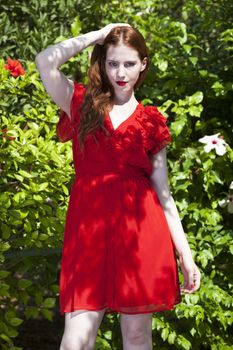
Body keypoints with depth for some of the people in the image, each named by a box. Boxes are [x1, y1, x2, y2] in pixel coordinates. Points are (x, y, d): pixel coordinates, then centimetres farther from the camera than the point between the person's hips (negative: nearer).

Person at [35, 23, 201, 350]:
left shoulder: (151, 122, 10)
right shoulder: (82, 104, 10)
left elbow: (163, 194, 10)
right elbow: (45, 61, -9)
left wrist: (185, 255, 5)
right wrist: (100, 34, 1)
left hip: (141, 231, 1)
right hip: (89, 228, -1)